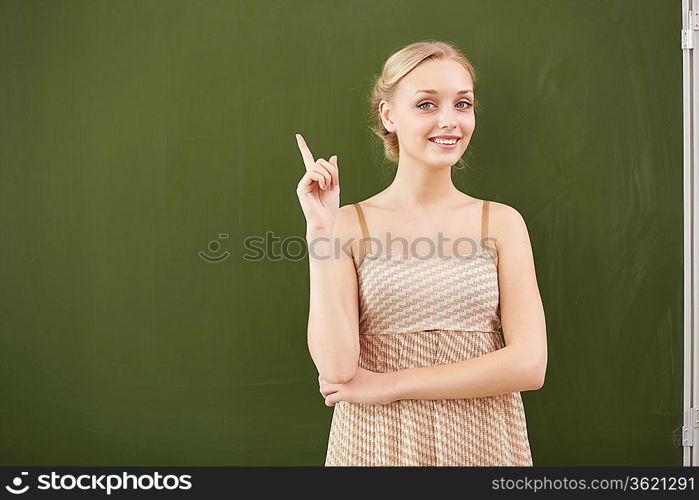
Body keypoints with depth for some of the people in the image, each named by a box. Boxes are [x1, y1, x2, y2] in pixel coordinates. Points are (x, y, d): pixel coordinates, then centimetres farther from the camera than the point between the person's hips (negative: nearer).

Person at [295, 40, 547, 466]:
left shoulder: (502, 221, -3)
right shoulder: (348, 224, -5)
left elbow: (529, 364, -11)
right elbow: (336, 368, -15)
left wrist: (390, 385, -14)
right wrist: (320, 231, -18)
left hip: (483, 442, 1)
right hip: (377, 444, -1)